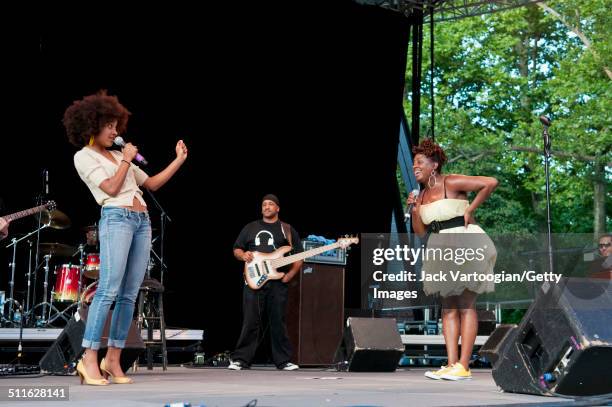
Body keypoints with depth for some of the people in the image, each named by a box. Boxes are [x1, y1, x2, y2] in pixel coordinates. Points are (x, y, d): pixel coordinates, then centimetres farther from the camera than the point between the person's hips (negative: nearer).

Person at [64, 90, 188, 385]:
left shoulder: (118, 156, 24)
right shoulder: (83, 157, 5)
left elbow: (152, 184, 24)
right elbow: (111, 188, -7)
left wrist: (179, 160, 17)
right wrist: (127, 159, 3)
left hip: (142, 221, 7)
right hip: (116, 218, -7)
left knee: (129, 294, 0)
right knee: (109, 289, -17)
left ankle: (113, 359, 0)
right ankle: (89, 359, -17)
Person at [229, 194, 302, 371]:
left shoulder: (287, 230, 11)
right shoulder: (250, 228, 16)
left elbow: (299, 256, 8)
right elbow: (236, 250, 18)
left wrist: (290, 274, -6)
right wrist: (243, 255, -4)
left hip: (278, 282, -1)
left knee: (278, 323, 0)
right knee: (250, 322, -3)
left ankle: (283, 361, 6)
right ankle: (241, 360, 2)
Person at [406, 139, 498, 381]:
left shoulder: (452, 183, -10)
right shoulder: (422, 195, 12)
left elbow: (490, 183, -16)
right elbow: (420, 232, 10)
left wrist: (470, 209, -13)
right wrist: (414, 210, -5)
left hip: (464, 246, -8)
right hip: (441, 250, 8)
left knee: (466, 306, -6)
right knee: (448, 307, 5)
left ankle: (463, 366, -7)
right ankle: (451, 364, 5)